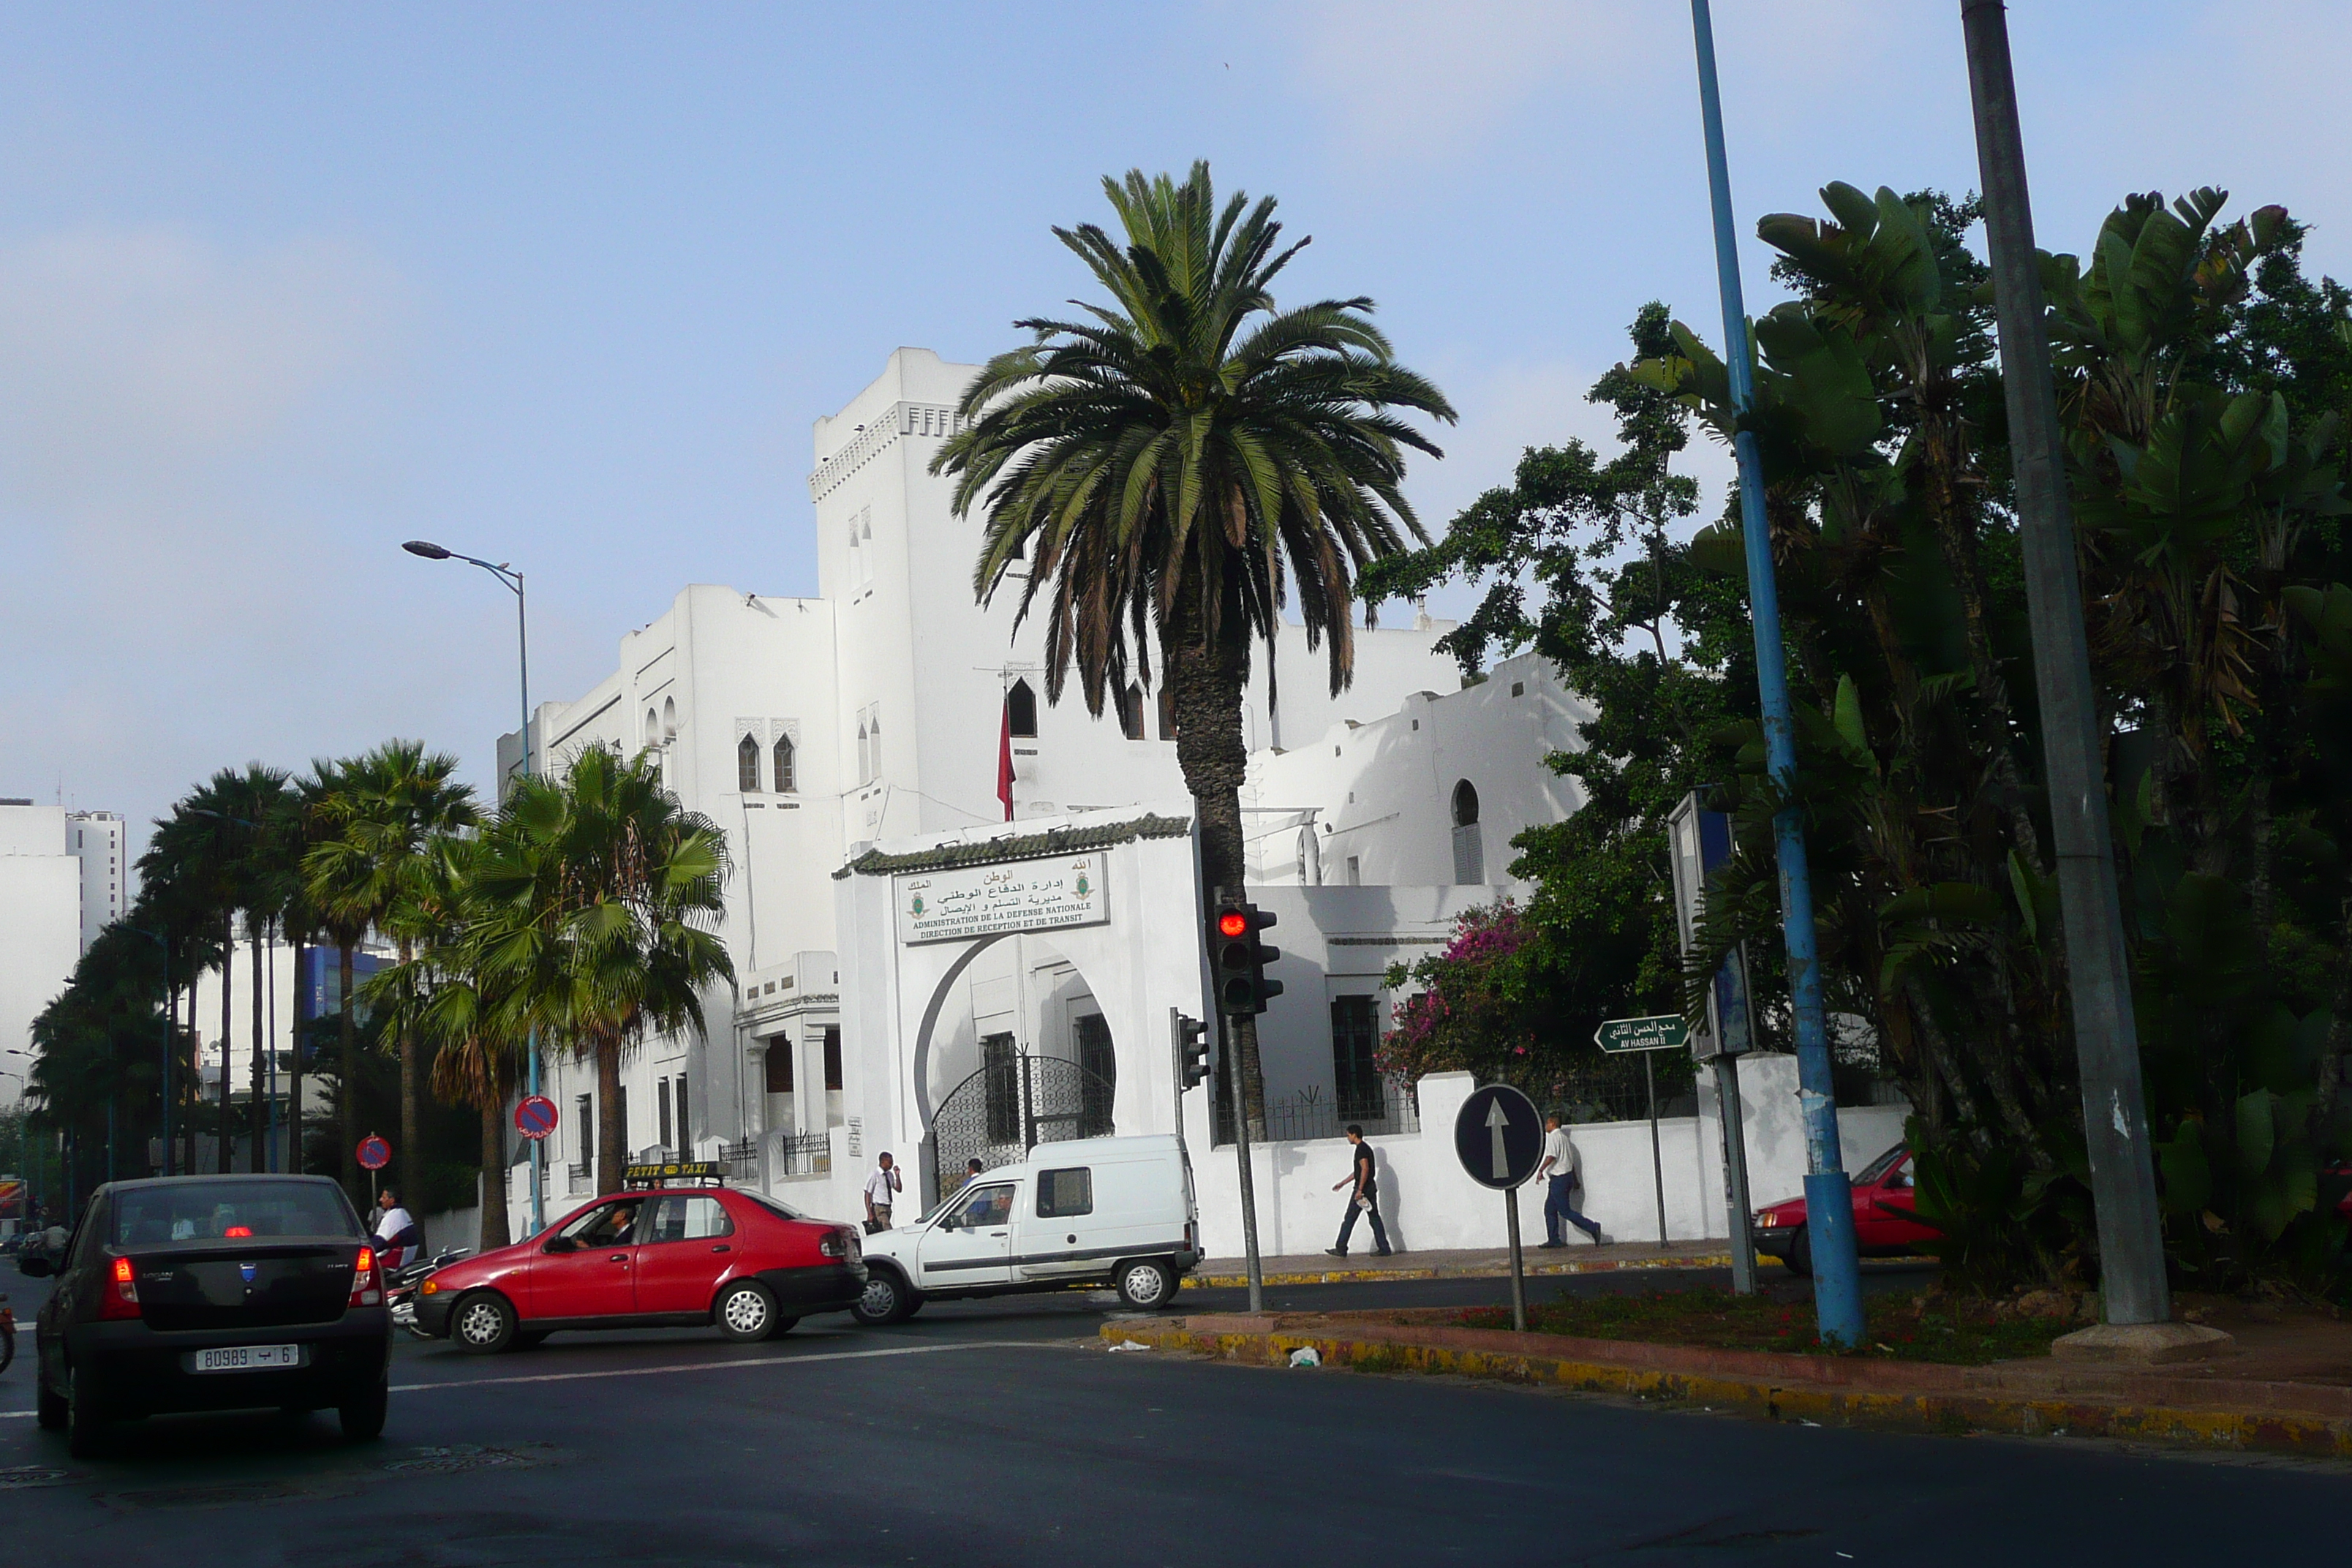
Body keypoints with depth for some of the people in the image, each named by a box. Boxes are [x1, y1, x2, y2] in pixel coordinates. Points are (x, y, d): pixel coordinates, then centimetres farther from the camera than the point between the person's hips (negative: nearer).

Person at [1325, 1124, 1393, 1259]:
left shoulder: (1361, 1149, -12)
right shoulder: (1366, 1148, 19)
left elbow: (1365, 1169, -23)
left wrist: (1359, 1190, -25)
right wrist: (1342, 1183, 30)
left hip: (1363, 1188, -10)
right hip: (1371, 1188, 10)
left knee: (1349, 1219, -3)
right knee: (1375, 1219, 8)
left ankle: (1341, 1249, 1)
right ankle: (1384, 1249, 5)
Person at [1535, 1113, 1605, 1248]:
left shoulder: (1553, 1137, -11)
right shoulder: (1564, 1137, 17)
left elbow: (1551, 1157, -24)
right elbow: (1571, 1160, 20)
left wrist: (1540, 1170, -16)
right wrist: (1575, 1180, 23)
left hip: (1559, 1179, -10)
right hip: (1568, 1175, 10)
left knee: (1565, 1211, -6)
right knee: (1550, 1209, 12)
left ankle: (1592, 1228, -10)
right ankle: (1554, 1240, 11)